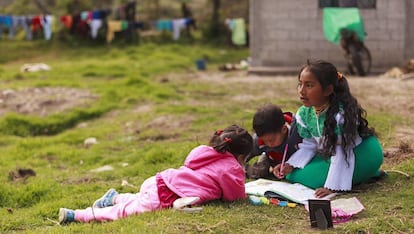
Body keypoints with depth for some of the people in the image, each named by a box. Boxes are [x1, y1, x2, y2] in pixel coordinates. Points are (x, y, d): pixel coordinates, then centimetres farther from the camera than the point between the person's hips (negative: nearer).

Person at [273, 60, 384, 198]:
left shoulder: (341, 113, -32)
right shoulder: (304, 114, -9)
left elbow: (342, 152, -30)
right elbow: (309, 145, 2)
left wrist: (331, 187, -33)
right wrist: (290, 165, -14)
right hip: (329, 155, 8)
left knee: (312, 178, -24)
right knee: (293, 175, -3)